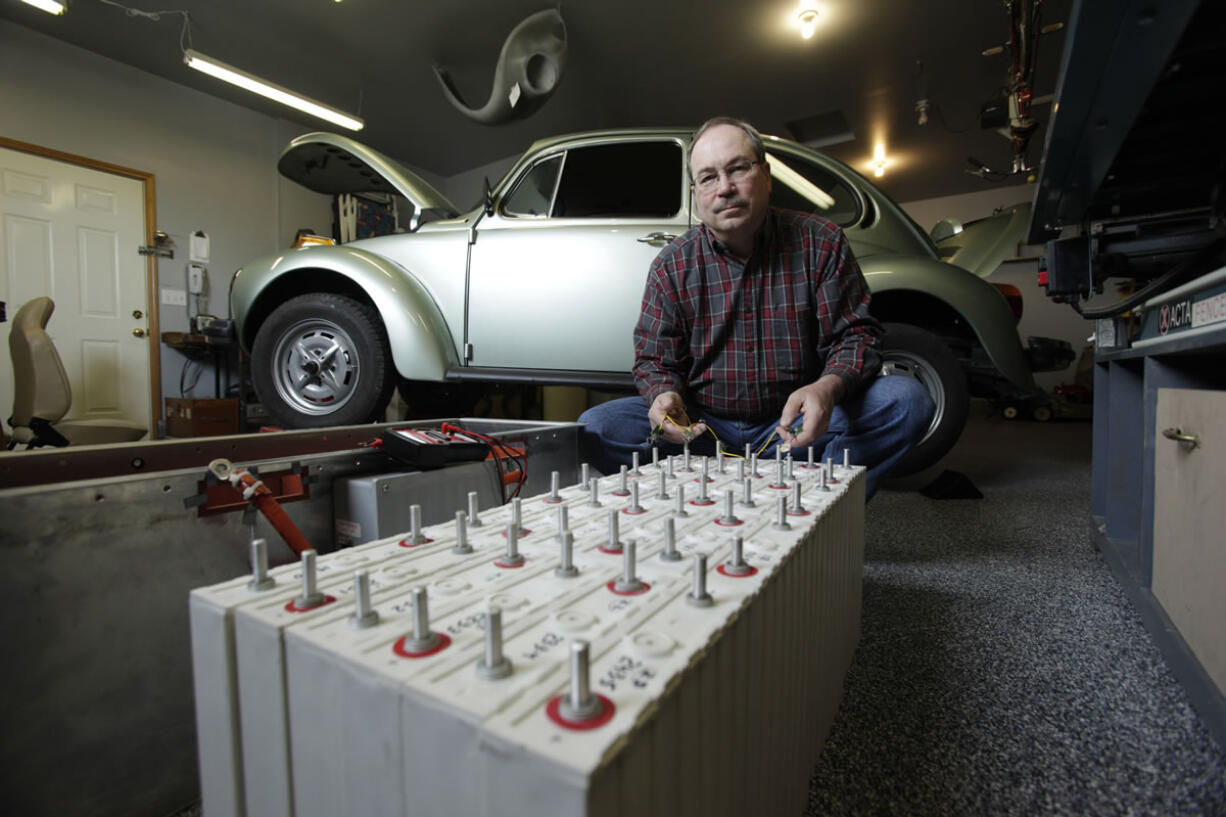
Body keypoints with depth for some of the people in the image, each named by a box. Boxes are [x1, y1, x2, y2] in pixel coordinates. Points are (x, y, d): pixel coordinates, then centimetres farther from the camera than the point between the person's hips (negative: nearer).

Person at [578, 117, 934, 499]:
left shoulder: (820, 243, 0)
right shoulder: (672, 266, 1)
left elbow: (856, 334, -2)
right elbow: (654, 359, 2)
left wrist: (829, 387, -25)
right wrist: (664, 395, -23)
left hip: (796, 425, 1)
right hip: (702, 430, 0)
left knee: (908, 400, -23)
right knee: (594, 429, -21)